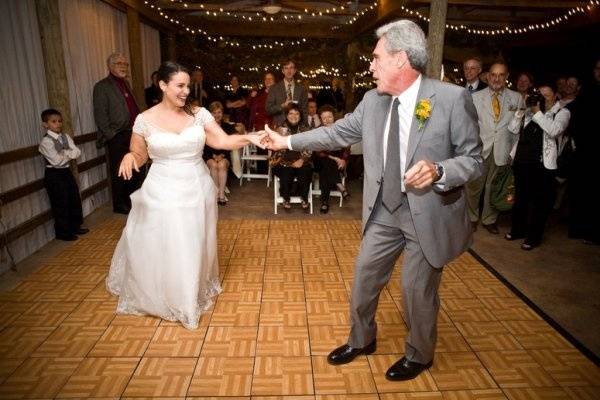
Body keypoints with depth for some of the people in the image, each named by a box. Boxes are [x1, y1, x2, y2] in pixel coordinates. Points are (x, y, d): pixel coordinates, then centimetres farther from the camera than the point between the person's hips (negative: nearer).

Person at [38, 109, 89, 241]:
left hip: (66, 172, 7)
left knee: (75, 200, 13)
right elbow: (56, 161, -23)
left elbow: (77, 152, -5)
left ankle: (75, 226, 30)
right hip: (54, 175, -6)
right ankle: (62, 232, 18)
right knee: (60, 204, 3)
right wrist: (69, 154, -9)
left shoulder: (65, 137, 4)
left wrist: (64, 153, -19)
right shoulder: (46, 142, -15)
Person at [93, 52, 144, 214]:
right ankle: (119, 205, 15)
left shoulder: (126, 84, 17)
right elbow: (100, 116, -10)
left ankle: (133, 200, 29)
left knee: (136, 170, 13)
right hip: (118, 138, -7)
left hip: (133, 134, 7)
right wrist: (111, 135, -14)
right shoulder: (102, 87, -6)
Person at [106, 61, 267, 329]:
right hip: (164, 194, -2)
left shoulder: (199, 114, -3)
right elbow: (138, 156, 4)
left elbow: (223, 141, -11)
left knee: (194, 248, 16)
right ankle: (167, 299, 31)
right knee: (164, 249, 6)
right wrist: (128, 156, -19)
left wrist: (249, 138, -27)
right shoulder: (145, 119, -5)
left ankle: (195, 294, 41)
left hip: (196, 190, 2)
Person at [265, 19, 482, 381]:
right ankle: (361, 340, 45)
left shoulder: (453, 98, -15)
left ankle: (419, 356, 42)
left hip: (428, 214, -4)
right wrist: (287, 141, 12)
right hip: (383, 211, 5)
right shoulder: (372, 100, 0)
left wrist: (438, 171, -29)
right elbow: (337, 133, 10)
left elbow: (474, 159, -10)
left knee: (418, 291, 11)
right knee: (364, 280, 17)